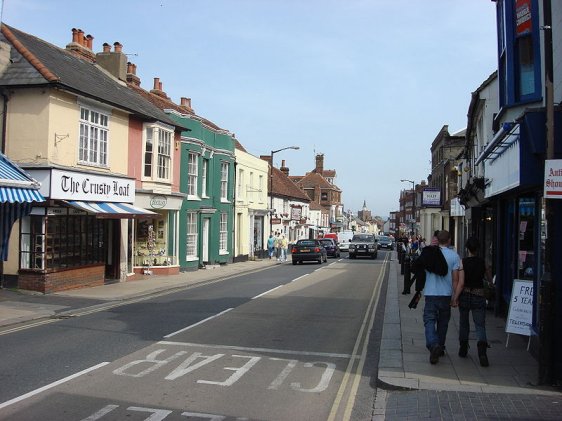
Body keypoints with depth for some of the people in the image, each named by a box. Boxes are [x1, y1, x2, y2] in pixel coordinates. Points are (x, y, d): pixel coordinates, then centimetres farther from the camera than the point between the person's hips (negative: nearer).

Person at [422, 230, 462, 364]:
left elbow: (422, 273, 11)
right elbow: (455, 278, -4)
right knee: (443, 322, 15)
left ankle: (433, 345, -25)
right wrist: (455, 296, 0)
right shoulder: (454, 255, -3)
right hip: (446, 294, 1)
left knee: (429, 321, -2)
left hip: (430, 293, -1)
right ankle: (440, 348, 25)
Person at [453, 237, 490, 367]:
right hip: (479, 296, 1)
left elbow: (461, 283, -14)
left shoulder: (463, 262, -9)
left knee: (463, 323, 16)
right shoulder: (482, 262, -1)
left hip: (465, 295, -1)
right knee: (480, 325, 1)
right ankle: (482, 349, -21)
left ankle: (463, 350, 26)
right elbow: (488, 278, 14)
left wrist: (455, 298, -8)